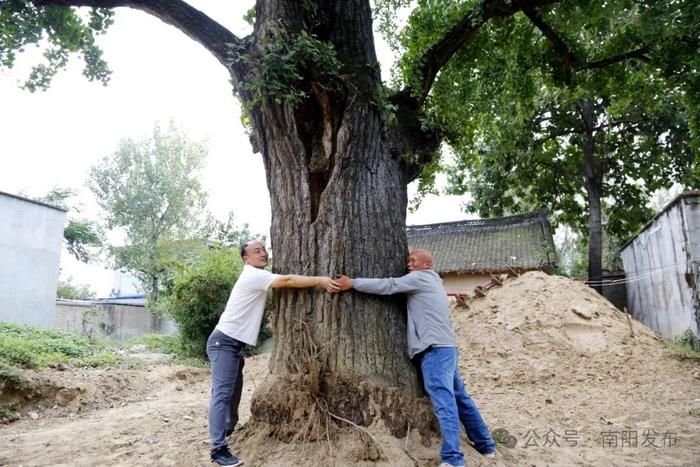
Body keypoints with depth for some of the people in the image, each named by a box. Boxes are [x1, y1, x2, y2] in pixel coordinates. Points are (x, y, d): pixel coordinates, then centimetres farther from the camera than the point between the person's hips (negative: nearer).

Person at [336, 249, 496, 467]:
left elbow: (388, 286, -9)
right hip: (446, 348, 10)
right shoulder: (432, 282, 27)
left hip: (435, 349, -10)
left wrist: (353, 283, -6)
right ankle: (486, 446, 27)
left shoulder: (420, 278, -1)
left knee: (444, 401, -16)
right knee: (460, 398, 17)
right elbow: (417, 317, 29)